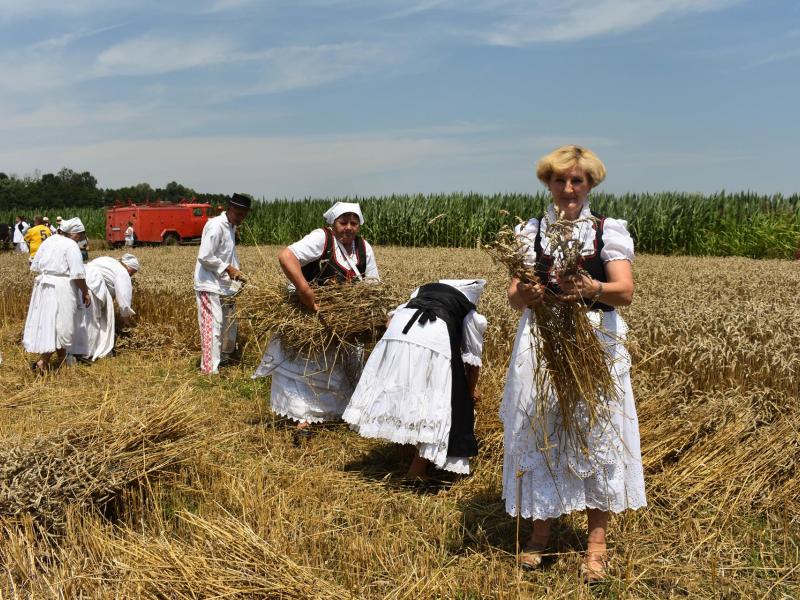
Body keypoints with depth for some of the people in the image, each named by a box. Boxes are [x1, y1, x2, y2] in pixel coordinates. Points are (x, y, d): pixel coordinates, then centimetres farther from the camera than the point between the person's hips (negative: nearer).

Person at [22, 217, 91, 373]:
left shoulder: (48, 241, 11)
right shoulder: (71, 245, -12)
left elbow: (35, 266, 15)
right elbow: (78, 274, -17)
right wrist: (85, 293, -7)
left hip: (43, 284, 9)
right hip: (61, 288, -8)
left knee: (46, 321, 14)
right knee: (60, 324, -2)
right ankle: (42, 361, -7)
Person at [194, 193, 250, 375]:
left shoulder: (231, 227, 10)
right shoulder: (215, 225, -18)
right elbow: (204, 257, -23)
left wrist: (235, 272, 6)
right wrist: (227, 268, -20)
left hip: (225, 285, 10)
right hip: (210, 285, -10)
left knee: (229, 322, 21)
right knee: (213, 325, -13)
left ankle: (224, 357, 40)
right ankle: (210, 369, -11)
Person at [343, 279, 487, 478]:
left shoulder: (423, 289, 35)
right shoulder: (470, 313, 27)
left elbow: (391, 319, 25)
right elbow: (472, 359, 30)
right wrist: (472, 389, 45)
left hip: (397, 330, 3)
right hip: (434, 339, -3)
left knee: (400, 388, 18)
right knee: (435, 402, 9)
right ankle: (418, 469, 14)